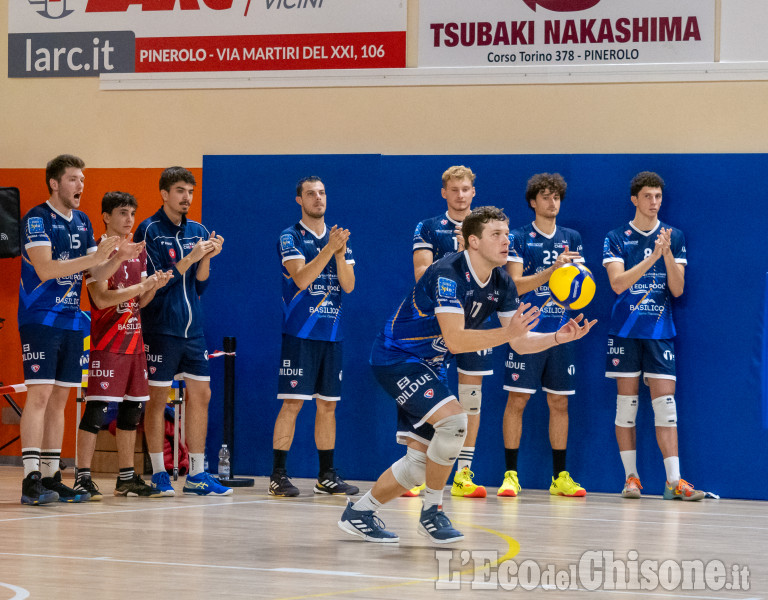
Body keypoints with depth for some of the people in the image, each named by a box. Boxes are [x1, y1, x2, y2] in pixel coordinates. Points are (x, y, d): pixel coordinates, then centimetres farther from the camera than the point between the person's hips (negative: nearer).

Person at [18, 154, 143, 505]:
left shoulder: (82, 222, 14)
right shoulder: (36, 219, -9)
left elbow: (96, 274, 16)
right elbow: (45, 269, -21)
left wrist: (119, 257, -3)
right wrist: (95, 256, -23)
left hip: (71, 320, 7)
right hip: (40, 318, -7)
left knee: (59, 399, 8)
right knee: (39, 395, -13)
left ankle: (51, 477, 13)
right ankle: (31, 479, -14)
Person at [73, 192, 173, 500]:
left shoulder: (139, 252, 14)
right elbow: (102, 299, -18)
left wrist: (155, 286, -3)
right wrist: (143, 286, -21)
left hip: (134, 342, 8)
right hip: (106, 344, -8)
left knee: (132, 410, 9)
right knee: (96, 409, -11)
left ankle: (127, 478, 16)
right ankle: (83, 477, -8)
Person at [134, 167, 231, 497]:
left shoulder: (198, 231, 11)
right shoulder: (149, 230, -6)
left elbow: (199, 286, 10)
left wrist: (206, 258, -7)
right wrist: (190, 258, -19)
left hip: (193, 328, 6)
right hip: (161, 328, -6)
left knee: (200, 395, 5)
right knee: (158, 398, -1)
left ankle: (196, 475, 11)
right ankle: (158, 475, 7)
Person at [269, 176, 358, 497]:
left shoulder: (339, 238, 12)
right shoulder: (291, 237, -3)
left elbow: (349, 285, 4)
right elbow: (301, 278, -16)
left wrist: (340, 253, -12)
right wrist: (329, 248, -21)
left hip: (332, 334, 5)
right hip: (299, 334, -5)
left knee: (327, 405, 8)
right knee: (292, 403, -8)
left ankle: (327, 476, 14)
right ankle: (278, 476, -3)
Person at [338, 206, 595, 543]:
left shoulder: (501, 283, -2)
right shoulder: (447, 274, -26)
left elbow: (520, 343, 0)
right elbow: (455, 340, -34)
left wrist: (558, 337, -17)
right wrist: (506, 333, -43)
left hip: (427, 365, 9)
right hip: (396, 358, -9)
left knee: (420, 462, 6)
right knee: (453, 420, -27)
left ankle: (358, 513, 23)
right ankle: (431, 511, -11)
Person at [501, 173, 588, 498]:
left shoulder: (571, 239, 13)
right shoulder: (518, 239, 0)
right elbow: (515, 285, -9)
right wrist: (553, 269, -21)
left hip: (561, 333, 4)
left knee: (559, 403, 5)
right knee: (517, 400, -6)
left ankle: (560, 477, 11)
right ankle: (510, 474, 0)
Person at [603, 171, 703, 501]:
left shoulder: (674, 237, 7)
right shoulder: (616, 238, 2)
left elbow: (677, 289, 2)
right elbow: (618, 283, -10)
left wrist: (668, 255, -15)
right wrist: (653, 256, -19)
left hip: (660, 331, 1)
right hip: (625, 331, -1)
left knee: (665, 403, -6)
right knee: (626, 403, 1)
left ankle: (674, 481, -8)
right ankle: (631, 478, 9)